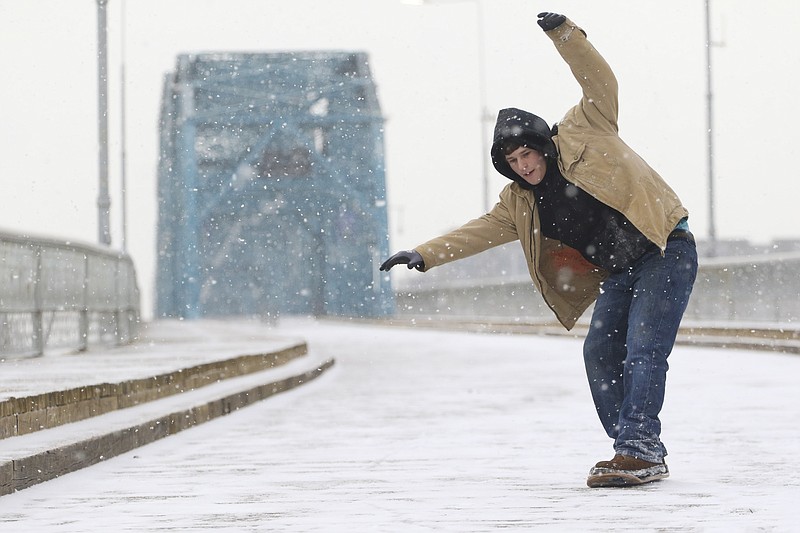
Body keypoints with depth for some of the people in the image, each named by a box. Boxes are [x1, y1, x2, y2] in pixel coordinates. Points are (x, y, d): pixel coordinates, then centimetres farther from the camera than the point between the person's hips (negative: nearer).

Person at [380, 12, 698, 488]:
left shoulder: (583, 132, -4)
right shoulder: (520, 205, 10)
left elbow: (600, 84, -12)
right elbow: (479, 232, 8)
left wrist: (564, 34, -23)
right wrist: (425, 255, -2)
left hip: (667, 248, -7)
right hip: (619, 272, 7)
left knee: (643, 348, -17)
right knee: (600, 352, -2)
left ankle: (643, 451, -20)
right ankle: (634, 451, 5)